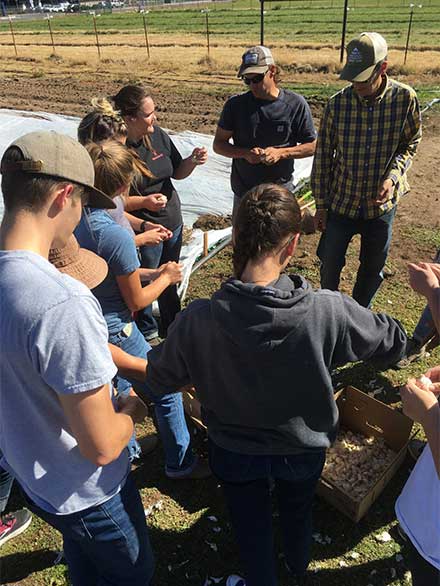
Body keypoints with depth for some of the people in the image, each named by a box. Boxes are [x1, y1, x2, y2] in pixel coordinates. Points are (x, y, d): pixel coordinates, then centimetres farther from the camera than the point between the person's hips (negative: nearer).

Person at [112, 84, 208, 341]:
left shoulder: (158, 135, -2)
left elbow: (177, 172, 9)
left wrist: (193, 161, -10)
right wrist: (144, 201, -29)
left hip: (173, 223, 7)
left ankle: (172, 329, 46)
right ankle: (146, 331, 37)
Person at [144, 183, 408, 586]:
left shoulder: (198, 319, -32)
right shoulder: (328, 311, -33)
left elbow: (160, 380, -15)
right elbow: (396, 341, -13)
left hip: (234, 451, -2)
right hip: (304, 447, 2)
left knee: (251, 525, 28)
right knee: (298, 510, 35)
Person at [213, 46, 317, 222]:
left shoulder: (295, 104, -7)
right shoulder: (235, 104, -4)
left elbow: (312, 146, -2)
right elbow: (218, 144, 1)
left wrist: (281, 152, -19)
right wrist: (245, 153, -18)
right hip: (244, 194, 2)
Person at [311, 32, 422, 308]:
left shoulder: (405, 98, -13)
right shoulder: (337, 104, -13)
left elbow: (411, 144, 1)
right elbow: (323, 156, -5)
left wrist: (393, 177, -19)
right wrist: (321, 205, -2)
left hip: (382, 204, 1)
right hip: (341, 202, 0)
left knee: (373, 268, 15)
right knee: (330, 264, 12)